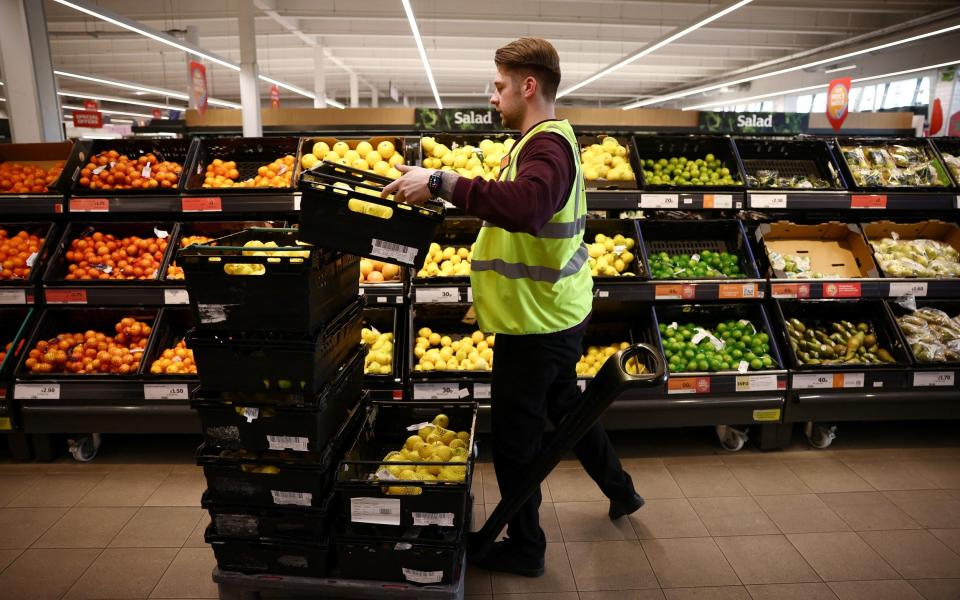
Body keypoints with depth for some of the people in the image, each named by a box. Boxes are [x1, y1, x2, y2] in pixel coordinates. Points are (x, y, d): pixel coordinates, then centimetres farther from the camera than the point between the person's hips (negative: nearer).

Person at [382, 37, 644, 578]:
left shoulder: (546, 145, -21)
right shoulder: (551, 139, 14)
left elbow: (526, 207, -42)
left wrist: (442, 182, -40)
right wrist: (446, 190, 10)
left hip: (537, 322, -11)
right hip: (557, 311, 11)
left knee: (514, 438, 5)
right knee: (565, 405, 27)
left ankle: (525, 548, 24)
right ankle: (621, 490, 46)